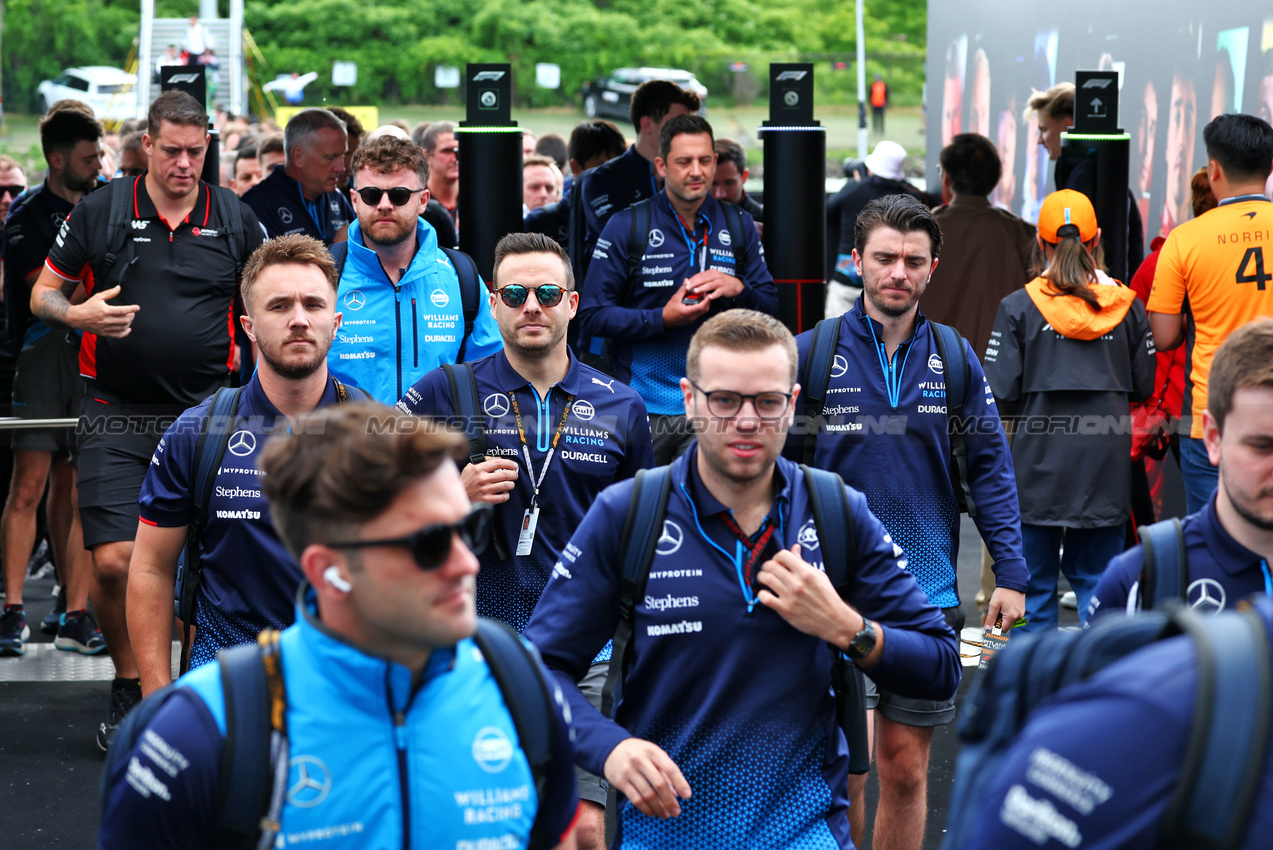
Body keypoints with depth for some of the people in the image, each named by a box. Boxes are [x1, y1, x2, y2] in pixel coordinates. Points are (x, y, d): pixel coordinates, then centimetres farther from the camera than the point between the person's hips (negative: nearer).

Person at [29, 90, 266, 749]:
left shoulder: (235, 218, 5)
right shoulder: (100, 211, 1)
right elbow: (42, 294, 7)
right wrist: (76, 314, -15)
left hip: (206, 414, 1)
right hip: (117, 416, -1)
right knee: (114, 560, -9)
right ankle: (129, 688, 12)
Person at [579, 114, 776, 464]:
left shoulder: (738, 227, 8)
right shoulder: (626, 227, -2)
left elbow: (771, 306, 11)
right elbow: (591, 315, -5)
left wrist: (738, 288, -11)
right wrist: (662, 318, -18)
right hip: (643, 407, -2)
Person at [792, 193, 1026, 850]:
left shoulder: (955, 358, 6)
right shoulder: (813, 352, -2)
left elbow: (990, 468, 8)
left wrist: (1011, 574, 1)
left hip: (930, 593, 3)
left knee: (906, 769, 9)